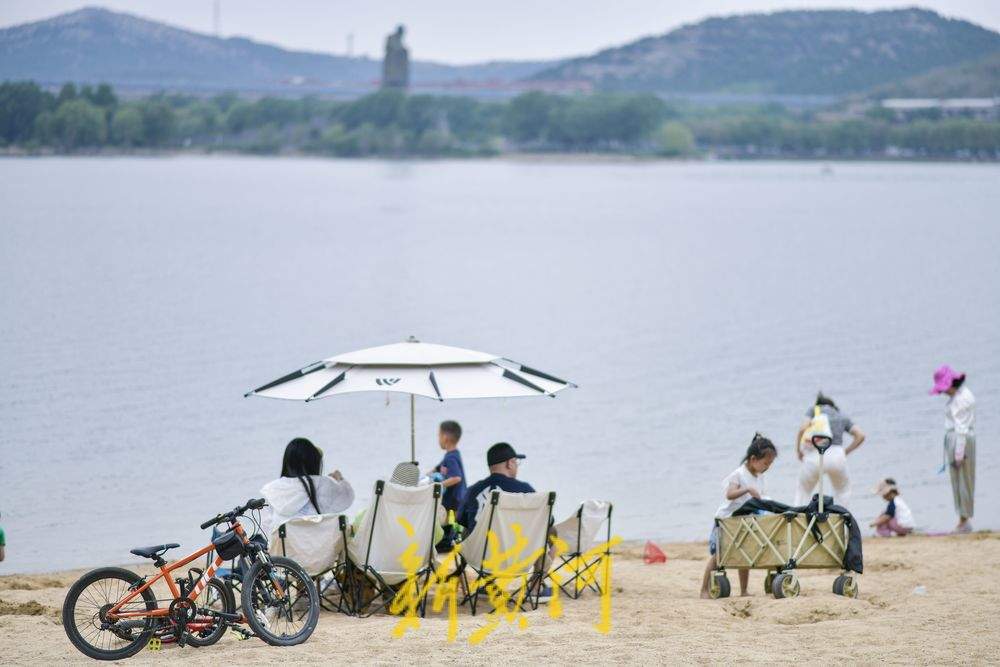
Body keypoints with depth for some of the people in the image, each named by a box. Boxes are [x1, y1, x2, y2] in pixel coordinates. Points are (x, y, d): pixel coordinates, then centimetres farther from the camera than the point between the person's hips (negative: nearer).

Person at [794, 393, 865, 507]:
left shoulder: (813, 410, 17)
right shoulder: (842, 416, 24)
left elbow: (803, 428, -2)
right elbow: (860, 435, 12)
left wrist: (798, 450, 8)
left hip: (814, 455, -1)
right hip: (836, 456, 1)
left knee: (803, 491, 21)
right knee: (843, 489, 28)